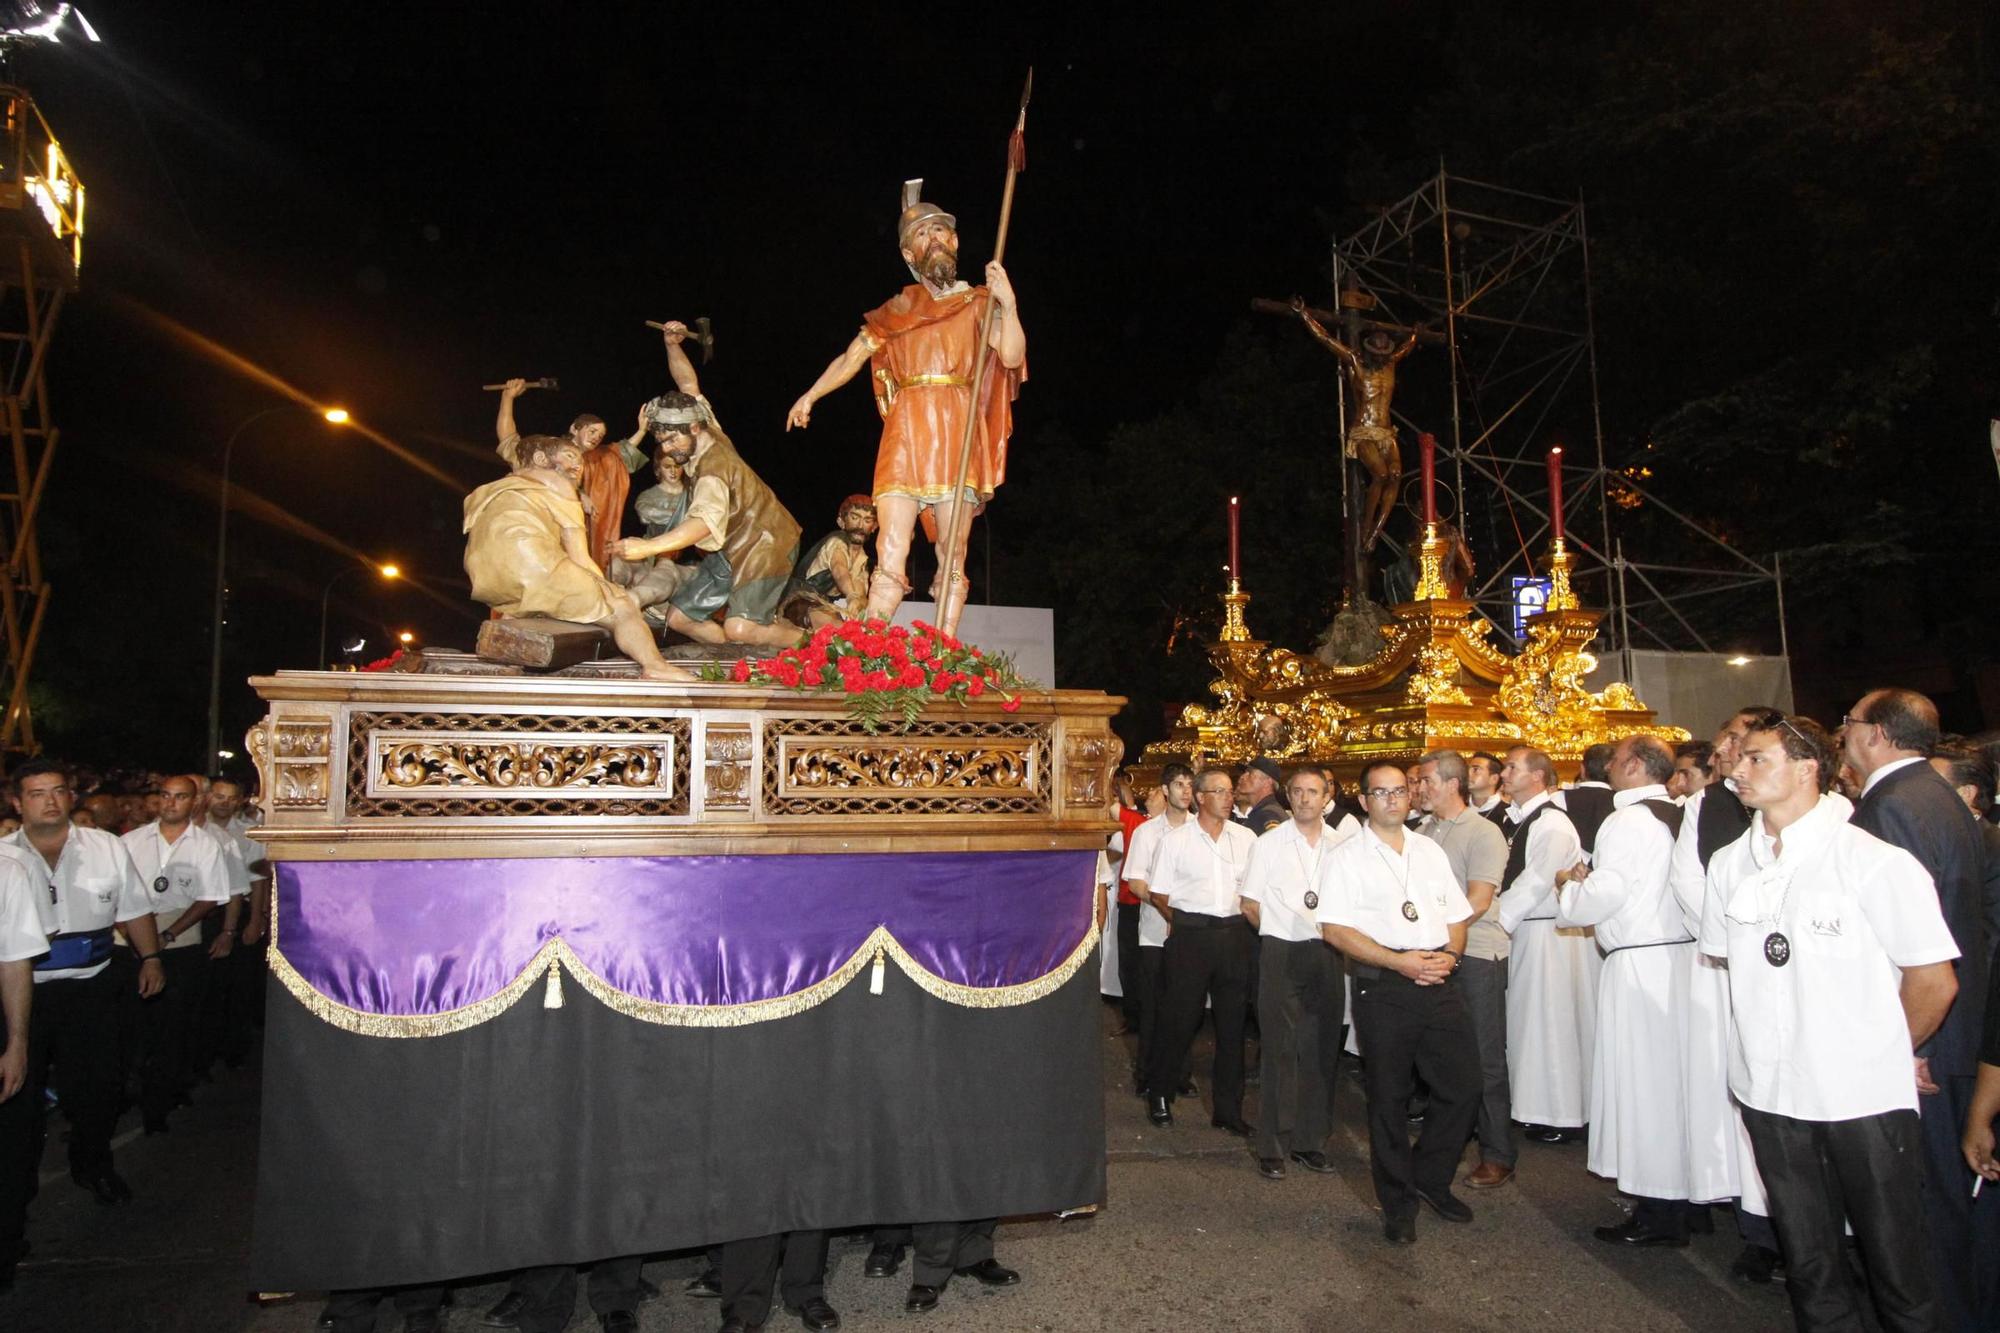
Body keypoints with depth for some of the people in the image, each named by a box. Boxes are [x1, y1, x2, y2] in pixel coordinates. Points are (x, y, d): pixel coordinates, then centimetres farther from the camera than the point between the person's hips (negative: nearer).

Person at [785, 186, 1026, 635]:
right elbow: (852, 358, 16)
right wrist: (810, 395, 7)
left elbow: (1012, 356, 1)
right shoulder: (898, 309, 19)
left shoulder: (980, 302, 15)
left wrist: (1008, 303, -10)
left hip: (960, 430, 0)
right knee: (891, 553, -8)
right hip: (906, 431, 1)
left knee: (953, 557, -4)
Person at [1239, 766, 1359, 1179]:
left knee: (1321, 1050, 8)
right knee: (1280, 1050, 0)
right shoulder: (1269, 843, 0)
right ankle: (1273, 1147, 9)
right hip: (1281, 955, -2)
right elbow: (1250, 903, 3)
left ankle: (1310, 1141, 21)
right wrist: (1282, 930, 0)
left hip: (1327, 954, 3)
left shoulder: (1344, 842, 5)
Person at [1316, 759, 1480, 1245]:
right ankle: (1398, 1204, 22)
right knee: (1389, 1097, 5)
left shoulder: (1431, 852, 15)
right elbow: (1335, 928, -10)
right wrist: (1399, 961, -15)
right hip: (1383, 989, -4)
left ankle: (1430, 1179, 28)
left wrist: (1451, 954, -3)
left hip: (1439, 984, 5)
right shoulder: (1347, 858, -2)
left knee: (1463, 1086, 4)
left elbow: (1456, 915, 17)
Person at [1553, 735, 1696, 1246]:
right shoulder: (1679, 818, 10)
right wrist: (1591, 877, 14)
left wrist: (1569, 886, 1)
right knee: (1673, 1074, 15)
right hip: (1680, 952, 8)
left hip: (1638, 962, -8)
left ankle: (1656, 1213, 6)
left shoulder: (1627, 822, -15)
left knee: (1640, 1078, -1)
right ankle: (1677, 1199, 26)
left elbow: (1604, 896, -19)